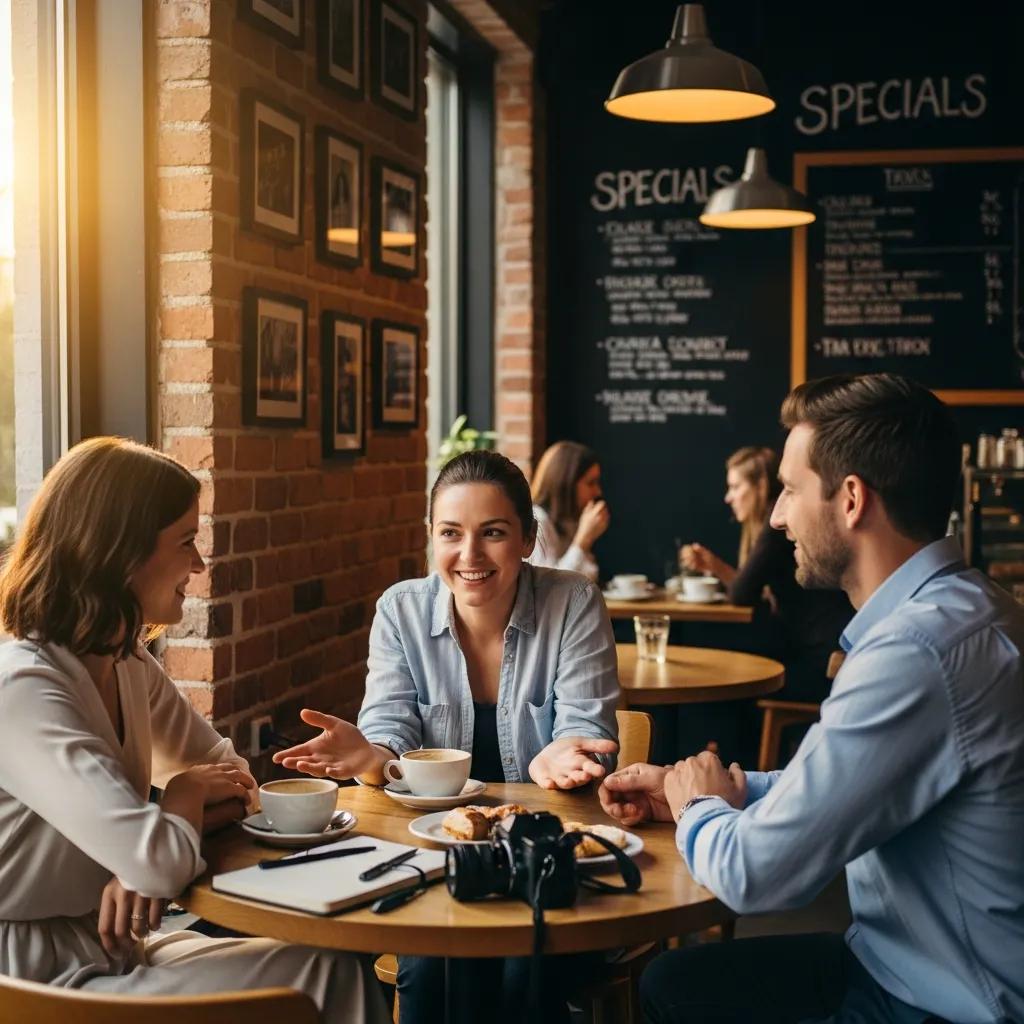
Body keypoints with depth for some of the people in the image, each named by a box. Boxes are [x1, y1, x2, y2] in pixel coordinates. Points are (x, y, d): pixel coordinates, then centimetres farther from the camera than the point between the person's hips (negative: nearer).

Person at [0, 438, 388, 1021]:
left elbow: (225, 771, 11)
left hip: (112, 948, 8)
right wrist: (187, 798, -7)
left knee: (345, 967, -8)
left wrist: (152, 848, -11)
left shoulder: (126, 663, 5)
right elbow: (160, 862, -32)